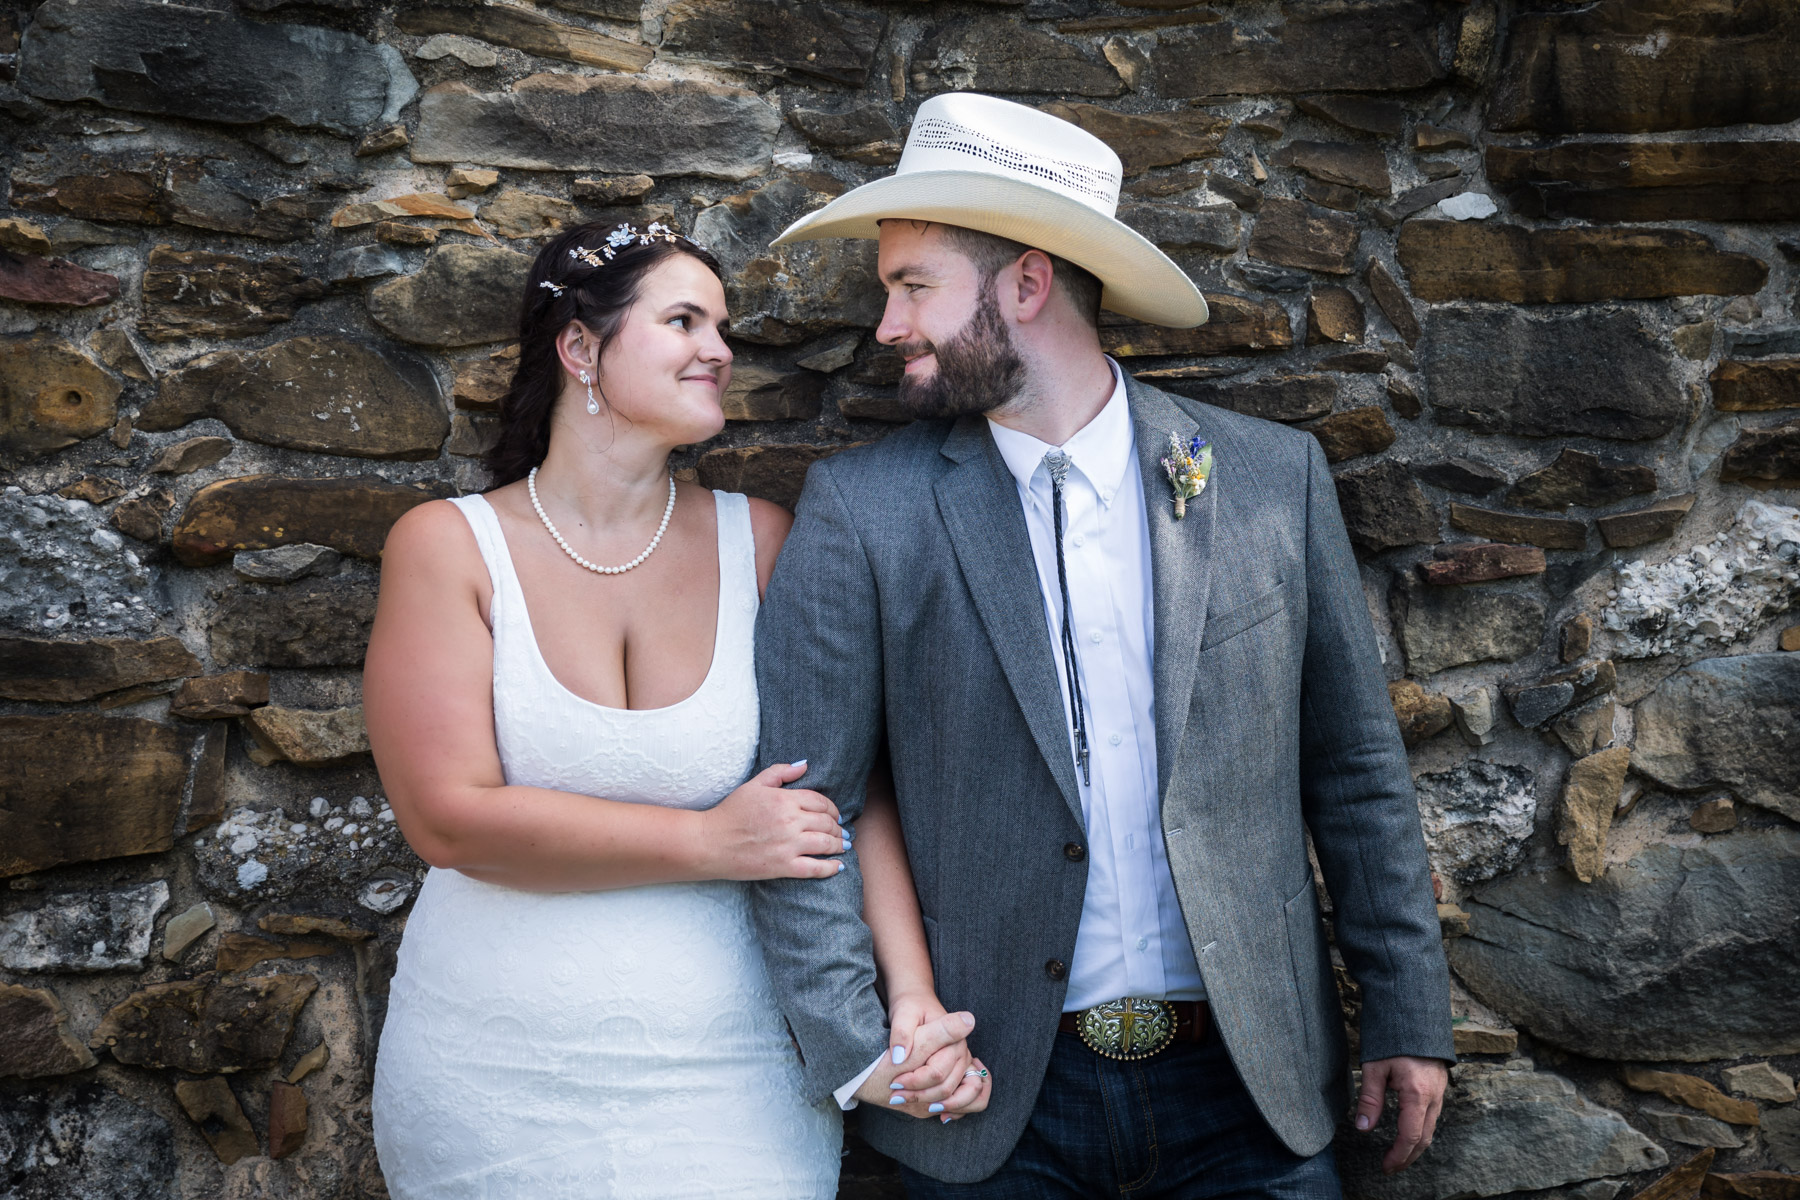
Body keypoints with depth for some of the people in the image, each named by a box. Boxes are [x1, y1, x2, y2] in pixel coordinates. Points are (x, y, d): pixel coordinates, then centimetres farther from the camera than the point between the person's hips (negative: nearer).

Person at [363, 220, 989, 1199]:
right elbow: (449, 817, -13)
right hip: (495, 1082, -1)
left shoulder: (762, 545, -1)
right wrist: (712, 841, -15)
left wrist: (914, 1001, -16)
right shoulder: (446, 547, -5)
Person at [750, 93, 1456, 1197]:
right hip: (992, 1105, -1)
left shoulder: (1274, 476, -2)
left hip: (1249, 1082, 1)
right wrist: (860, 1058, -12)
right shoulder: (862, 512, -6)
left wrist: (1410, 1017, 5)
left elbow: (1356, 768, 4)